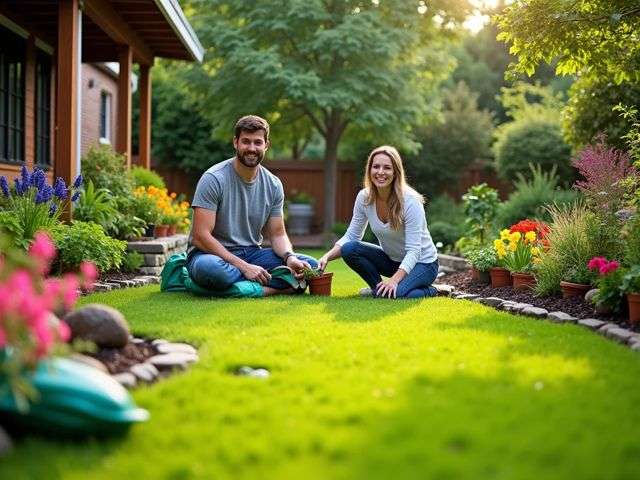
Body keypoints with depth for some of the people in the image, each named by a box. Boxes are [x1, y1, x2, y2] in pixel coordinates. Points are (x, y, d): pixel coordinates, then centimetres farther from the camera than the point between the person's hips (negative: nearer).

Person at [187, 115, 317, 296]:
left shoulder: (273, 185, 3)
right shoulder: (214, 179, -14)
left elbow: (277, 234, 8)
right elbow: (201, 236, -19)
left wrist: (290, 257, -16)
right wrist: (244, 267, -23)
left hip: (251, 254, 5)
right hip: (215, 254, -5)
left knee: (309, 266, -13)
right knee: (207, 267, -42)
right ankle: (272, 288, -23)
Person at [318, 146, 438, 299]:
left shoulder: (410, 201, -25)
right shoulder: (364, 198, -10)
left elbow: (413, 251, -27)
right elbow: (351, 236, -4)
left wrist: (394, 279, -41)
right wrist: (328, 256, -22)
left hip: (422, 262, -5)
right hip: (391, 259, 5)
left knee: (393, 294, -33)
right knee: (349, 248, -18)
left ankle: (429, 291, -1)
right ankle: (378, 288, 2)